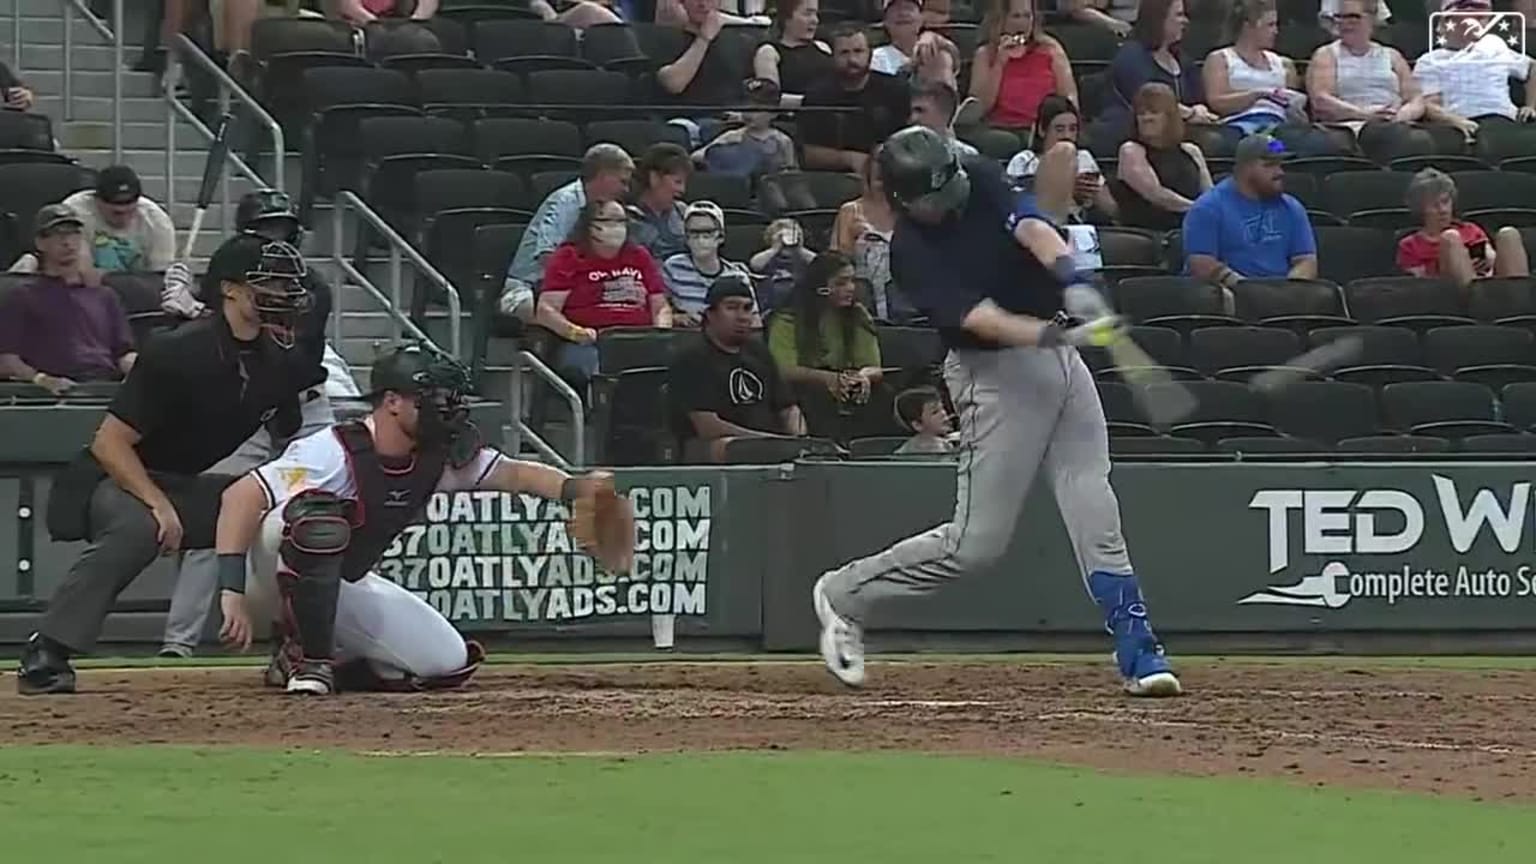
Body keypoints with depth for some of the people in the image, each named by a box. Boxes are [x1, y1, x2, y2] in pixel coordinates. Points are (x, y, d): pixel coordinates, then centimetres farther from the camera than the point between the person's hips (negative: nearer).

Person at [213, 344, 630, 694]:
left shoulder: (439, 458, -6)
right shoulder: (337, 452, -29)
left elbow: (513, 474, 1)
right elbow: (240, 497, -34)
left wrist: (576, 488, -20)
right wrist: (232, 593, -41)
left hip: (343, 587, 7)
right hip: (275, 572, -7)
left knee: (448, 662, -7)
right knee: (319, 517, -40)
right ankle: (306, 658, -24)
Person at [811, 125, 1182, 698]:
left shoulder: (982, 181, -1)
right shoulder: (911, 250, -17)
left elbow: (1031, 229, -15)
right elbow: (977, 317, -27)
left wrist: (1072, 280, -35)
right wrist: (1053, 335, -41)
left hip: (1059, 354, 5)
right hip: (997, 374, -5)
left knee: (1097, 517, 0)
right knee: (976, 542, -3)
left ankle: (1139, 656, 1)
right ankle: (846, 596, 15)